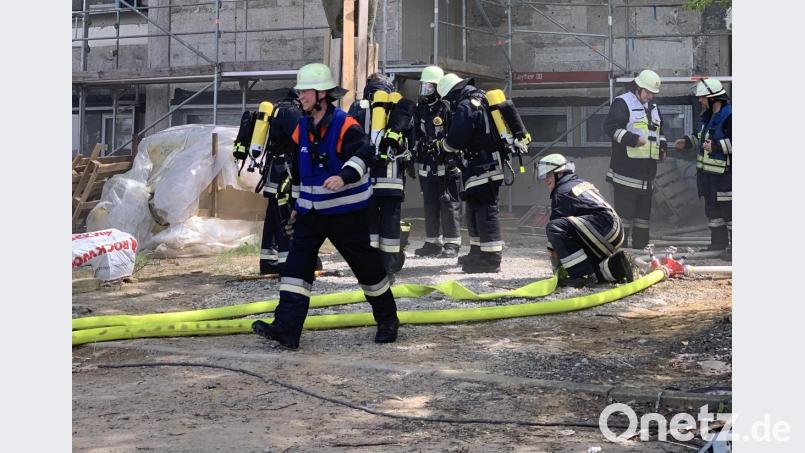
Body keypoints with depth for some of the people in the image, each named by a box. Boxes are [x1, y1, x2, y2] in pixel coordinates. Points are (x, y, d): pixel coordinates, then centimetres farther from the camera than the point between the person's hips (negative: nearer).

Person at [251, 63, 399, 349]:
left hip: (347, 212, -6)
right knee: (297, 265, -5)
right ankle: (286, 329, -8)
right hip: (311, 212, 6)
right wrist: (297, 205, 22)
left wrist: (344, 177, -45)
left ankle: (387, 319, 25)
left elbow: (364, 154, -28)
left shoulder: (345, 126, -14)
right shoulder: (301, 128, 9)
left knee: (366, 266, 5)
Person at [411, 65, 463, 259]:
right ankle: (433, 243, 19)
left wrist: (452, 161, -20)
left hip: (446, 166, -7)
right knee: (430, 205, 11)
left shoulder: (448, 108, -10)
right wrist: (413, 158, 13)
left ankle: (452, 244, 1)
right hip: (427, 166, 7)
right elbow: (415, 135, 20)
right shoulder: (420, 109, 14)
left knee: (449, 204, -4)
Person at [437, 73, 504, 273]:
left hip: (481, 168, -10)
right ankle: (477, 252, 26)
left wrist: (443, 143, 3)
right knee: (474, 210, 17)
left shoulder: (465, 107, -14)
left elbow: (455, 141, -18)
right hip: (490, 164, 10)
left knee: (485, 210, -9)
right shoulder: (481, 101, 16)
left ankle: (491, 258, -9)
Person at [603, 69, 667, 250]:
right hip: (626, 169, -8)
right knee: (624, 210, -7)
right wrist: (632, 139, -22)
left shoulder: (652, 107, 20)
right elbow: (610, 126, -16)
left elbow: (659, 131, 32)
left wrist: (662, 146, 14)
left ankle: (641, 245, 20)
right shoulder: (622, 103, -6)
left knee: (644, 210, 12)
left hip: (647, 170, 8)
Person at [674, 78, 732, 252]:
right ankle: (718, 243, 28)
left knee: (727, 209, -6)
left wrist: (716, 146, -28)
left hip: (724, 173, -10)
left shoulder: (729, 116, -18)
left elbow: (731, 142, -25)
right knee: (712, 209, 17)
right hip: (707, 172, 10)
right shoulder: (707, 116, 14)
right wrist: (687, 142, 17)